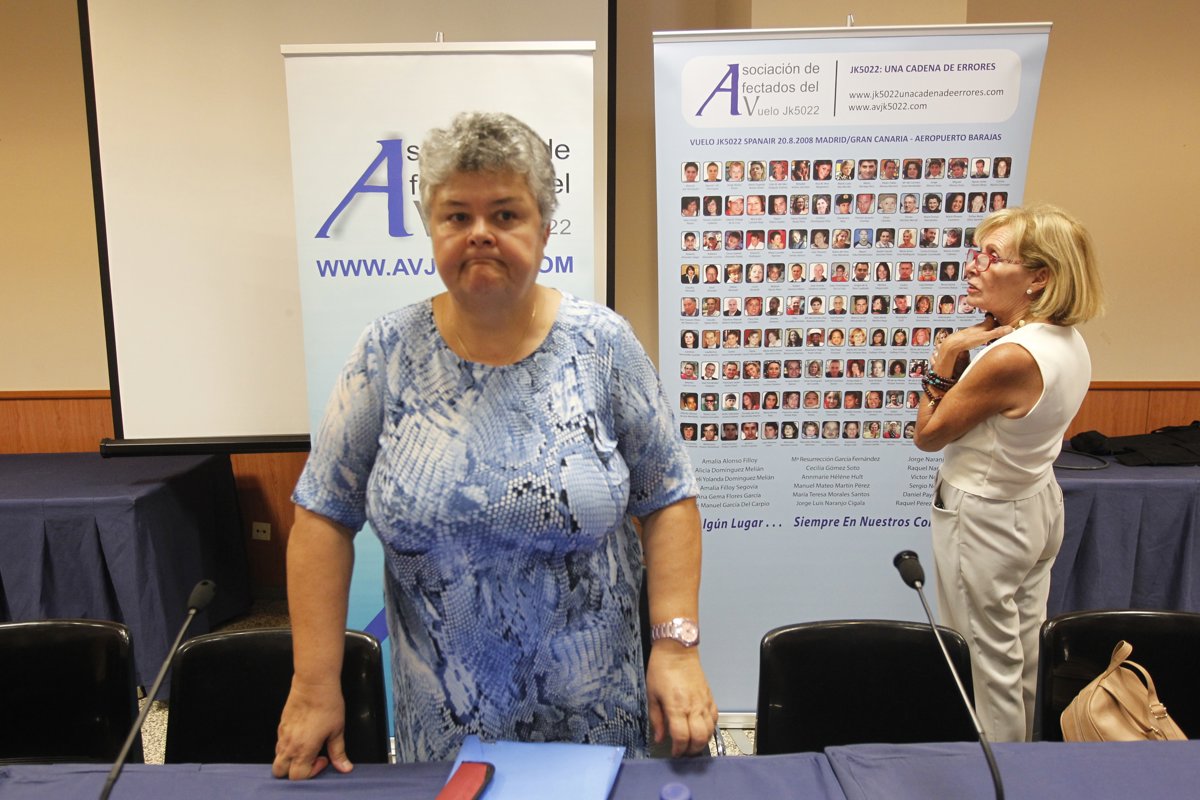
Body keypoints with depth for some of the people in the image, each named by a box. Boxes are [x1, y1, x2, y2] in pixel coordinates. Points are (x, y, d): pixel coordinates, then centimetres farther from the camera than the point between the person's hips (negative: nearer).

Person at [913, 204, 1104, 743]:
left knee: (988, 665, 8)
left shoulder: (1011, 358, -30)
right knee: (1025, 652, 24)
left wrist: (948, 353, -16)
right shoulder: (1069, 342, -1)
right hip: (1039, 505, 10)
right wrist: (965, 350, -8)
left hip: (985, 520, -10)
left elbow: (928, 435, -18)